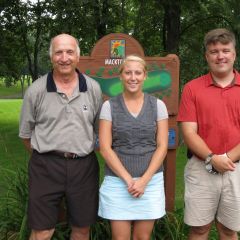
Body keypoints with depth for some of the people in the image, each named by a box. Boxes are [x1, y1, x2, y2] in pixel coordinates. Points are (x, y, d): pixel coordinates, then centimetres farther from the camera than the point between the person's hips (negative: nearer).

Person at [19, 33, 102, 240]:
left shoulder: (93, 88, 1)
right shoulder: (36, 90, -4)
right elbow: (26, 133, 6)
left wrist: (81, 153, 10)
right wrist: (44, 156, 6)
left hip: (84, 166, 2)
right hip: (46, 166, -2)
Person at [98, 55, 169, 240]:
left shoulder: (158, 105, 2)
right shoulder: (109, 106, -1)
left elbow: (162, 146, 0)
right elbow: (105, 148, -5)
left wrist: (144, 180, -10)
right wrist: (128, 179, -11)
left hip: (150, 181, 1)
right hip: (117, 181, -1)